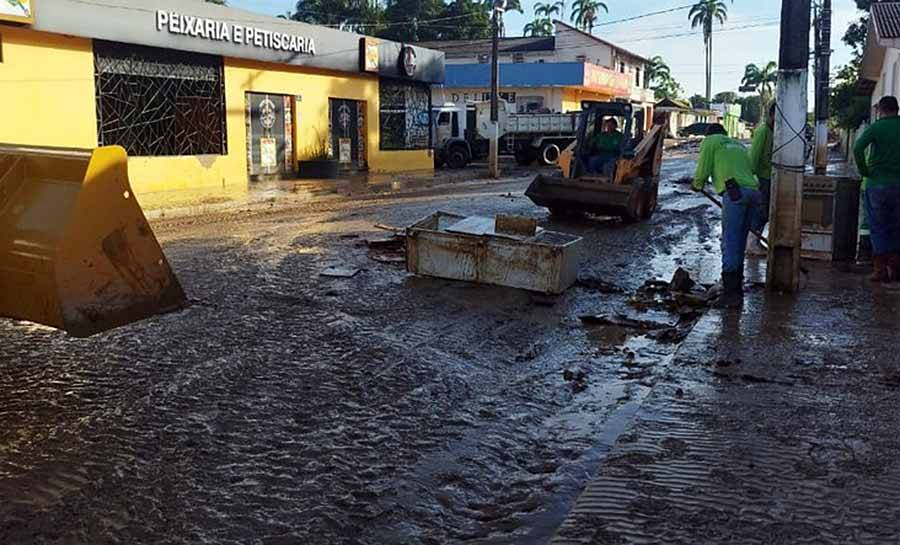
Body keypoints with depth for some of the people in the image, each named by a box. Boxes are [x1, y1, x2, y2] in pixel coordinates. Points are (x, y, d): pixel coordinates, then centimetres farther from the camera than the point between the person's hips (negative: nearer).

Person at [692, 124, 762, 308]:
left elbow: (702, 171, 8)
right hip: (754, 191, 7)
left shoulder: (709, 142, 15)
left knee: (730, 244, -6)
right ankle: (736, 289, 18)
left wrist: (697, 185, 28)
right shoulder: (739, 145, 33)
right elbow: (749, 168, 24)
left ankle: (731, 293, -9)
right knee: (740, 244, 13)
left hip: (735, 192, -7)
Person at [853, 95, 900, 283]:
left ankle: (881, 270, 4)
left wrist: (864, 171, -9)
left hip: (878, 183, -3)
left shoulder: (876, 127, -6)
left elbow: (858, 148, -20)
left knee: (878, 228, 5)